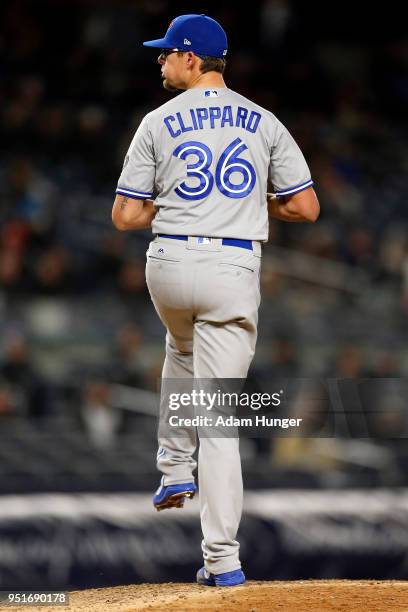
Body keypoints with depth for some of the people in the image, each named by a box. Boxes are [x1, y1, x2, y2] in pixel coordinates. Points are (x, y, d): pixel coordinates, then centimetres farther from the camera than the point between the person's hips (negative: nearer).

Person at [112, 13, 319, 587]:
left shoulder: (159, 122, 2)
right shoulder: (265, 123, 6)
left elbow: (125, 216, 1)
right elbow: (306, 208, 4)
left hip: (169, 265, 0)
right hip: (234, 271, 0)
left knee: (182, 347, 36)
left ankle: (176, 468, 30)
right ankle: (222, 558, -6)